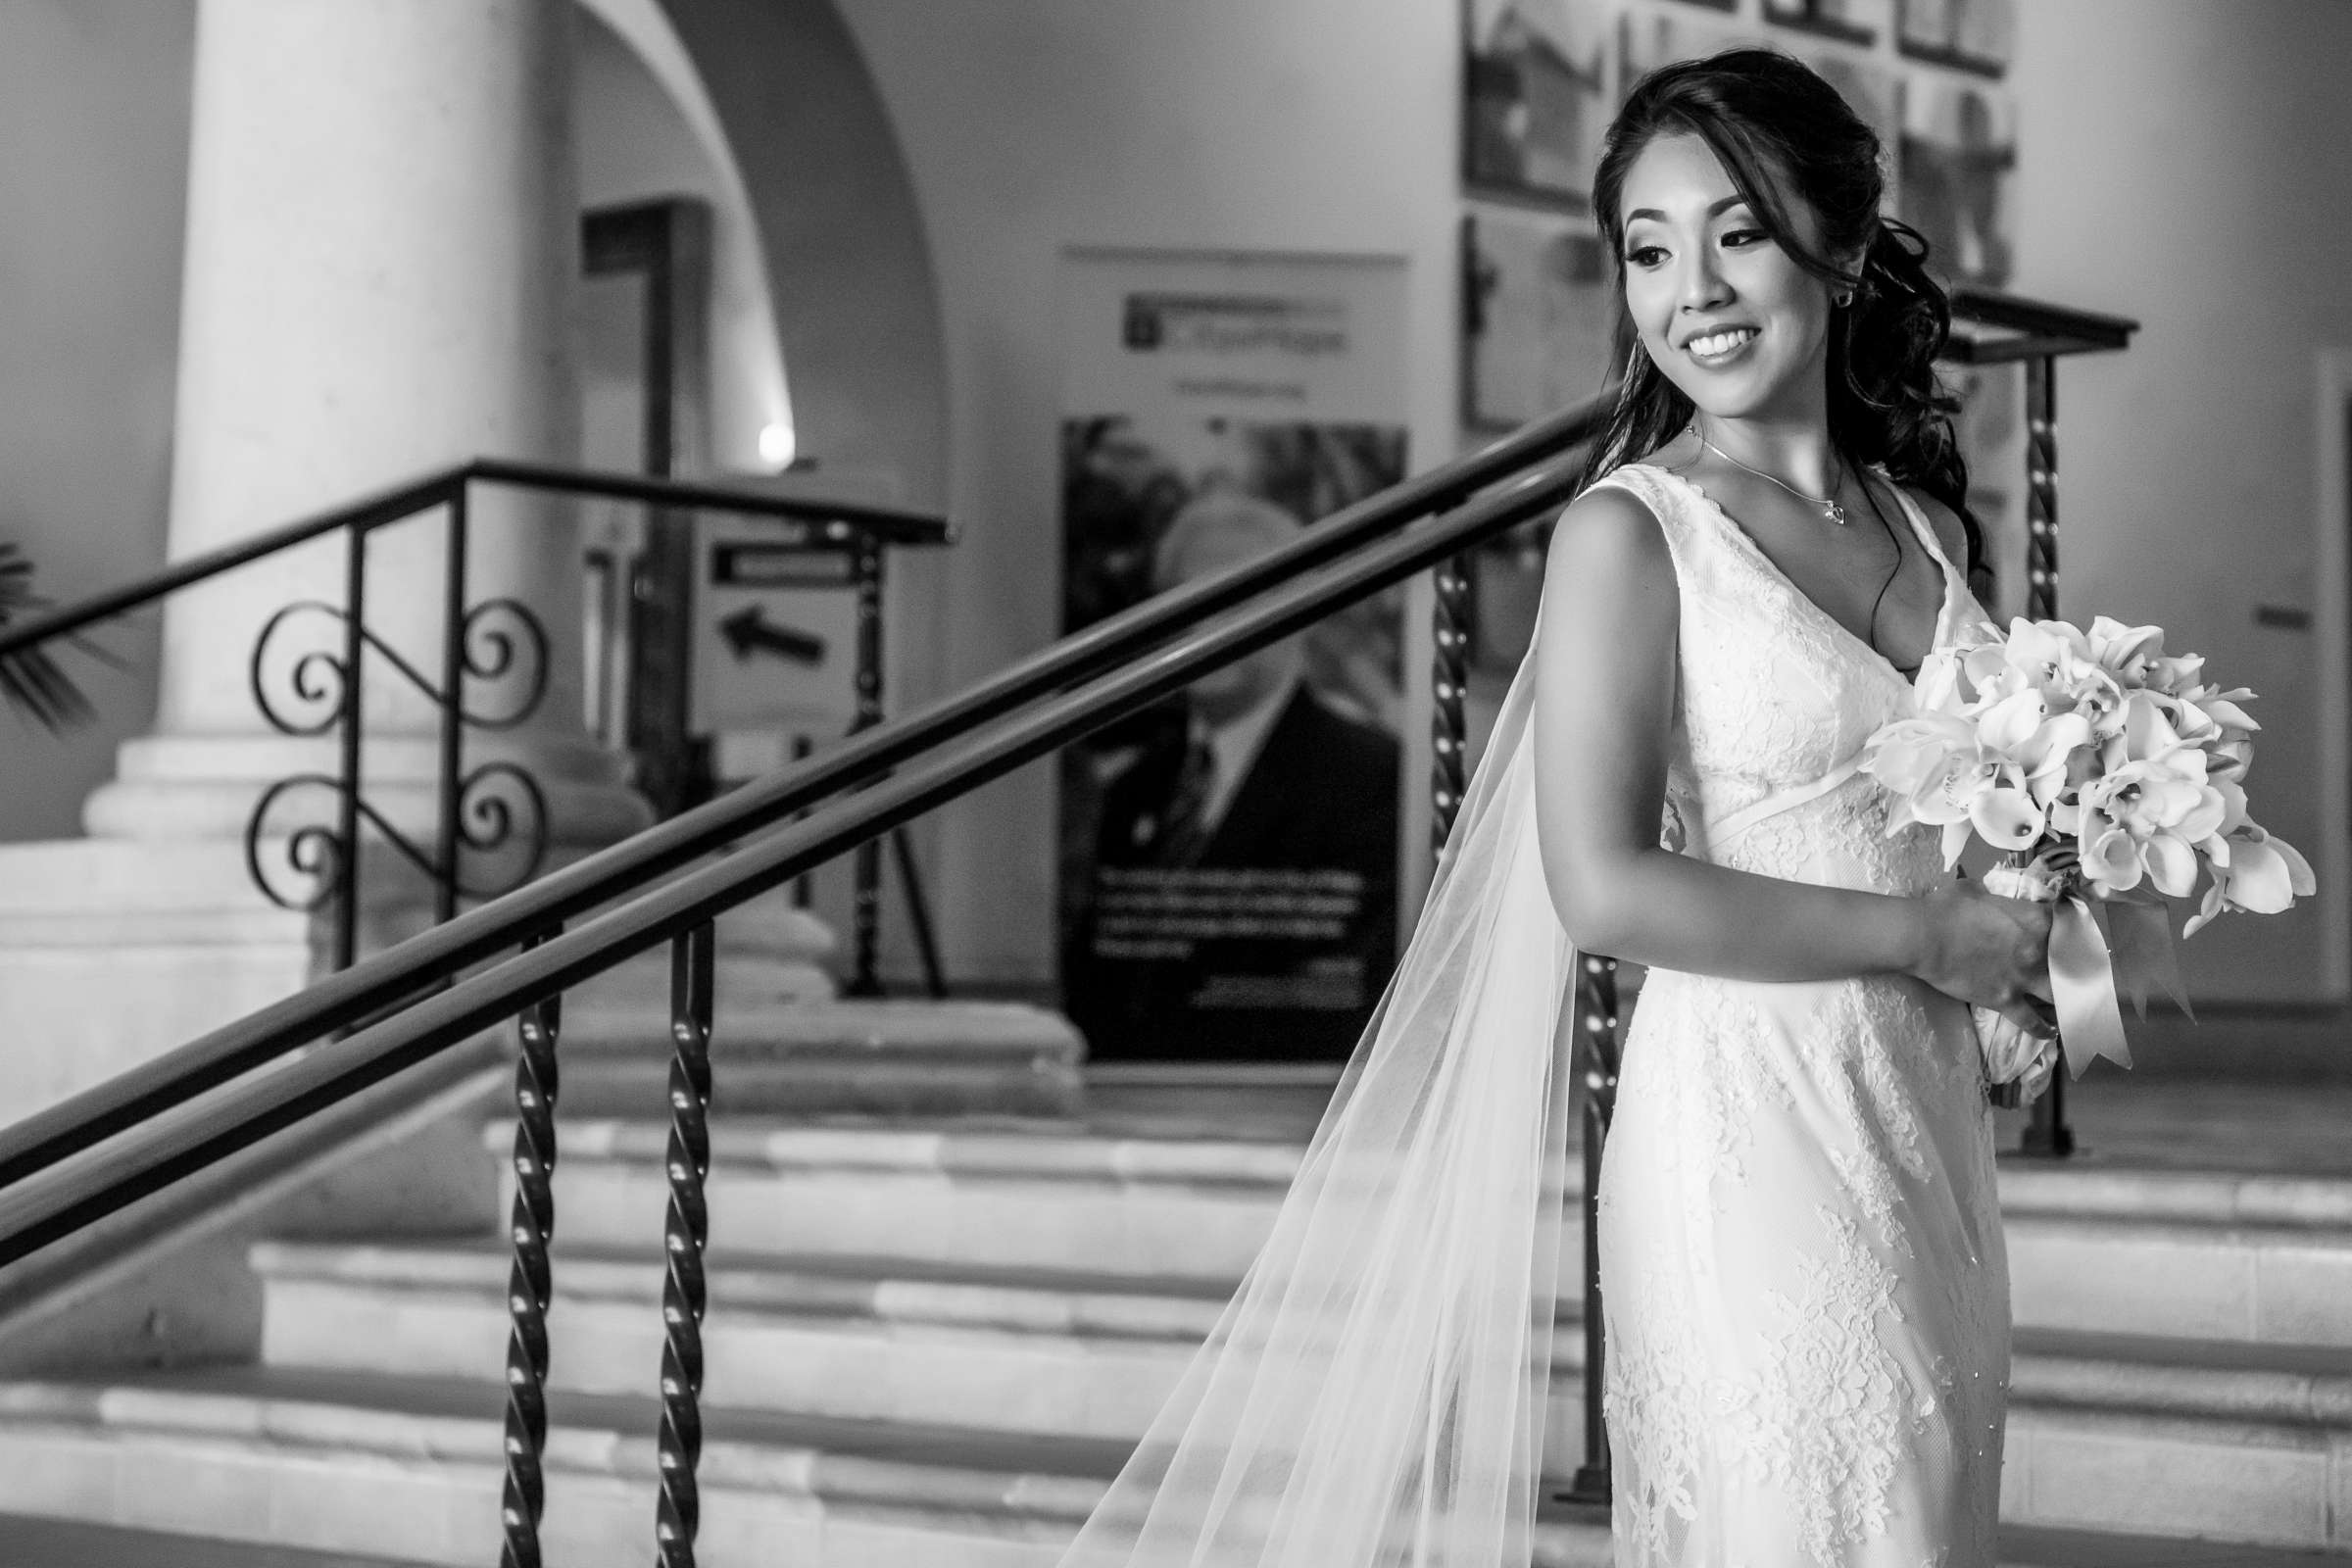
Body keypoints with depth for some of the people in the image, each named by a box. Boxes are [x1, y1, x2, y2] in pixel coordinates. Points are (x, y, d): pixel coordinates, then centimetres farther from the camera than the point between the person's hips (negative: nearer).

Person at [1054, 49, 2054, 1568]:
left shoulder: (1925, 524, 9)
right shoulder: (1631, 532, -10)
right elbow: (1605, 887, -18)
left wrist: (2038, 905, 0)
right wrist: (1920, 933, -13)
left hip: (1930, 1116, 7)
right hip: (1747, 1121, -6)